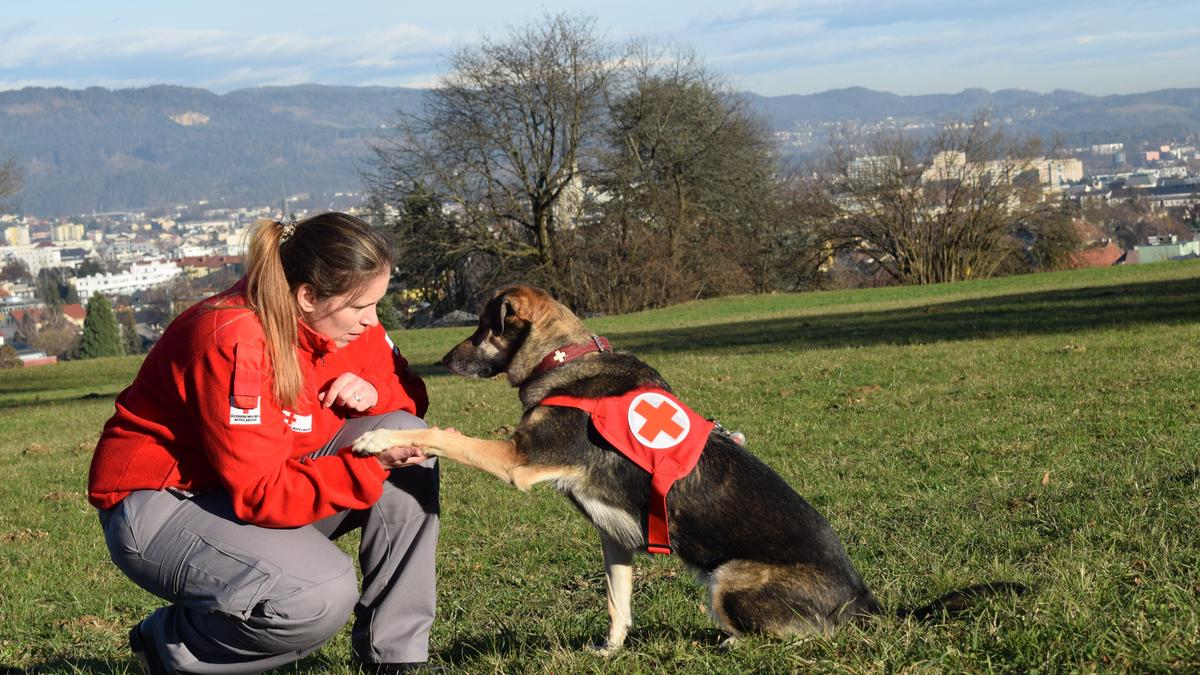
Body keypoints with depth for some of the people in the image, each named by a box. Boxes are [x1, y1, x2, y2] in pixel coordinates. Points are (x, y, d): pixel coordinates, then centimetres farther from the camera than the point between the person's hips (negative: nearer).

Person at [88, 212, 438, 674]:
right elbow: (263, 495, -30)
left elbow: (408, 394, 9)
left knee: (404, 434, -11)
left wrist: (373, 392, -14)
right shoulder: (234, 343, -28)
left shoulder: (342, 321, -5)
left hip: (266, 482, 8)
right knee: (323, 596, -32)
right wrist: (372, 463, -31)